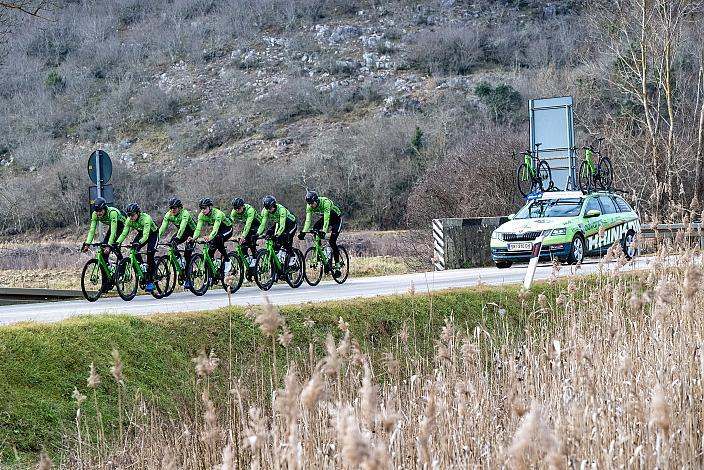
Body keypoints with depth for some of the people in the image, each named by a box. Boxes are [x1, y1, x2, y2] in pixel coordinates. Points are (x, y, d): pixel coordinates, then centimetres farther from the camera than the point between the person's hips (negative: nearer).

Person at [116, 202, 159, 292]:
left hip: (153, 234, -5)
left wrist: (139, 243, -61)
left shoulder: (146, 218, -36)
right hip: (141, 234, 5)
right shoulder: (129, 220, -20)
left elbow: (145, 235, -45)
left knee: (150, 254, -23)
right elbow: (124, 233, -22)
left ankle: (150, 282, -16)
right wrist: (117, 243, -39)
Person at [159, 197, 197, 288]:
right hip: (182, 232, 6)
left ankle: (188, 278, -10)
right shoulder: (168, 215, -15)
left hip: (192, 232, -6)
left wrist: (177, 238, -57)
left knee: (187, 254, -17)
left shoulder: (184, 213, -31)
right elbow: (163, 227, -22)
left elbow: (182, 227, -44)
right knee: (172, 243, -24)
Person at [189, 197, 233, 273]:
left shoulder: (217, 213, -35)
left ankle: (227, 259, -14)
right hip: (218, 230, 6)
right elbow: (198, 228, -26)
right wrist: (193, 238, -45)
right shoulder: (201, 215, -18)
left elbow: (215, 229, -46)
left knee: (218, 239, -32)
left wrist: (209, 238, -64)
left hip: (227, 229, -6)